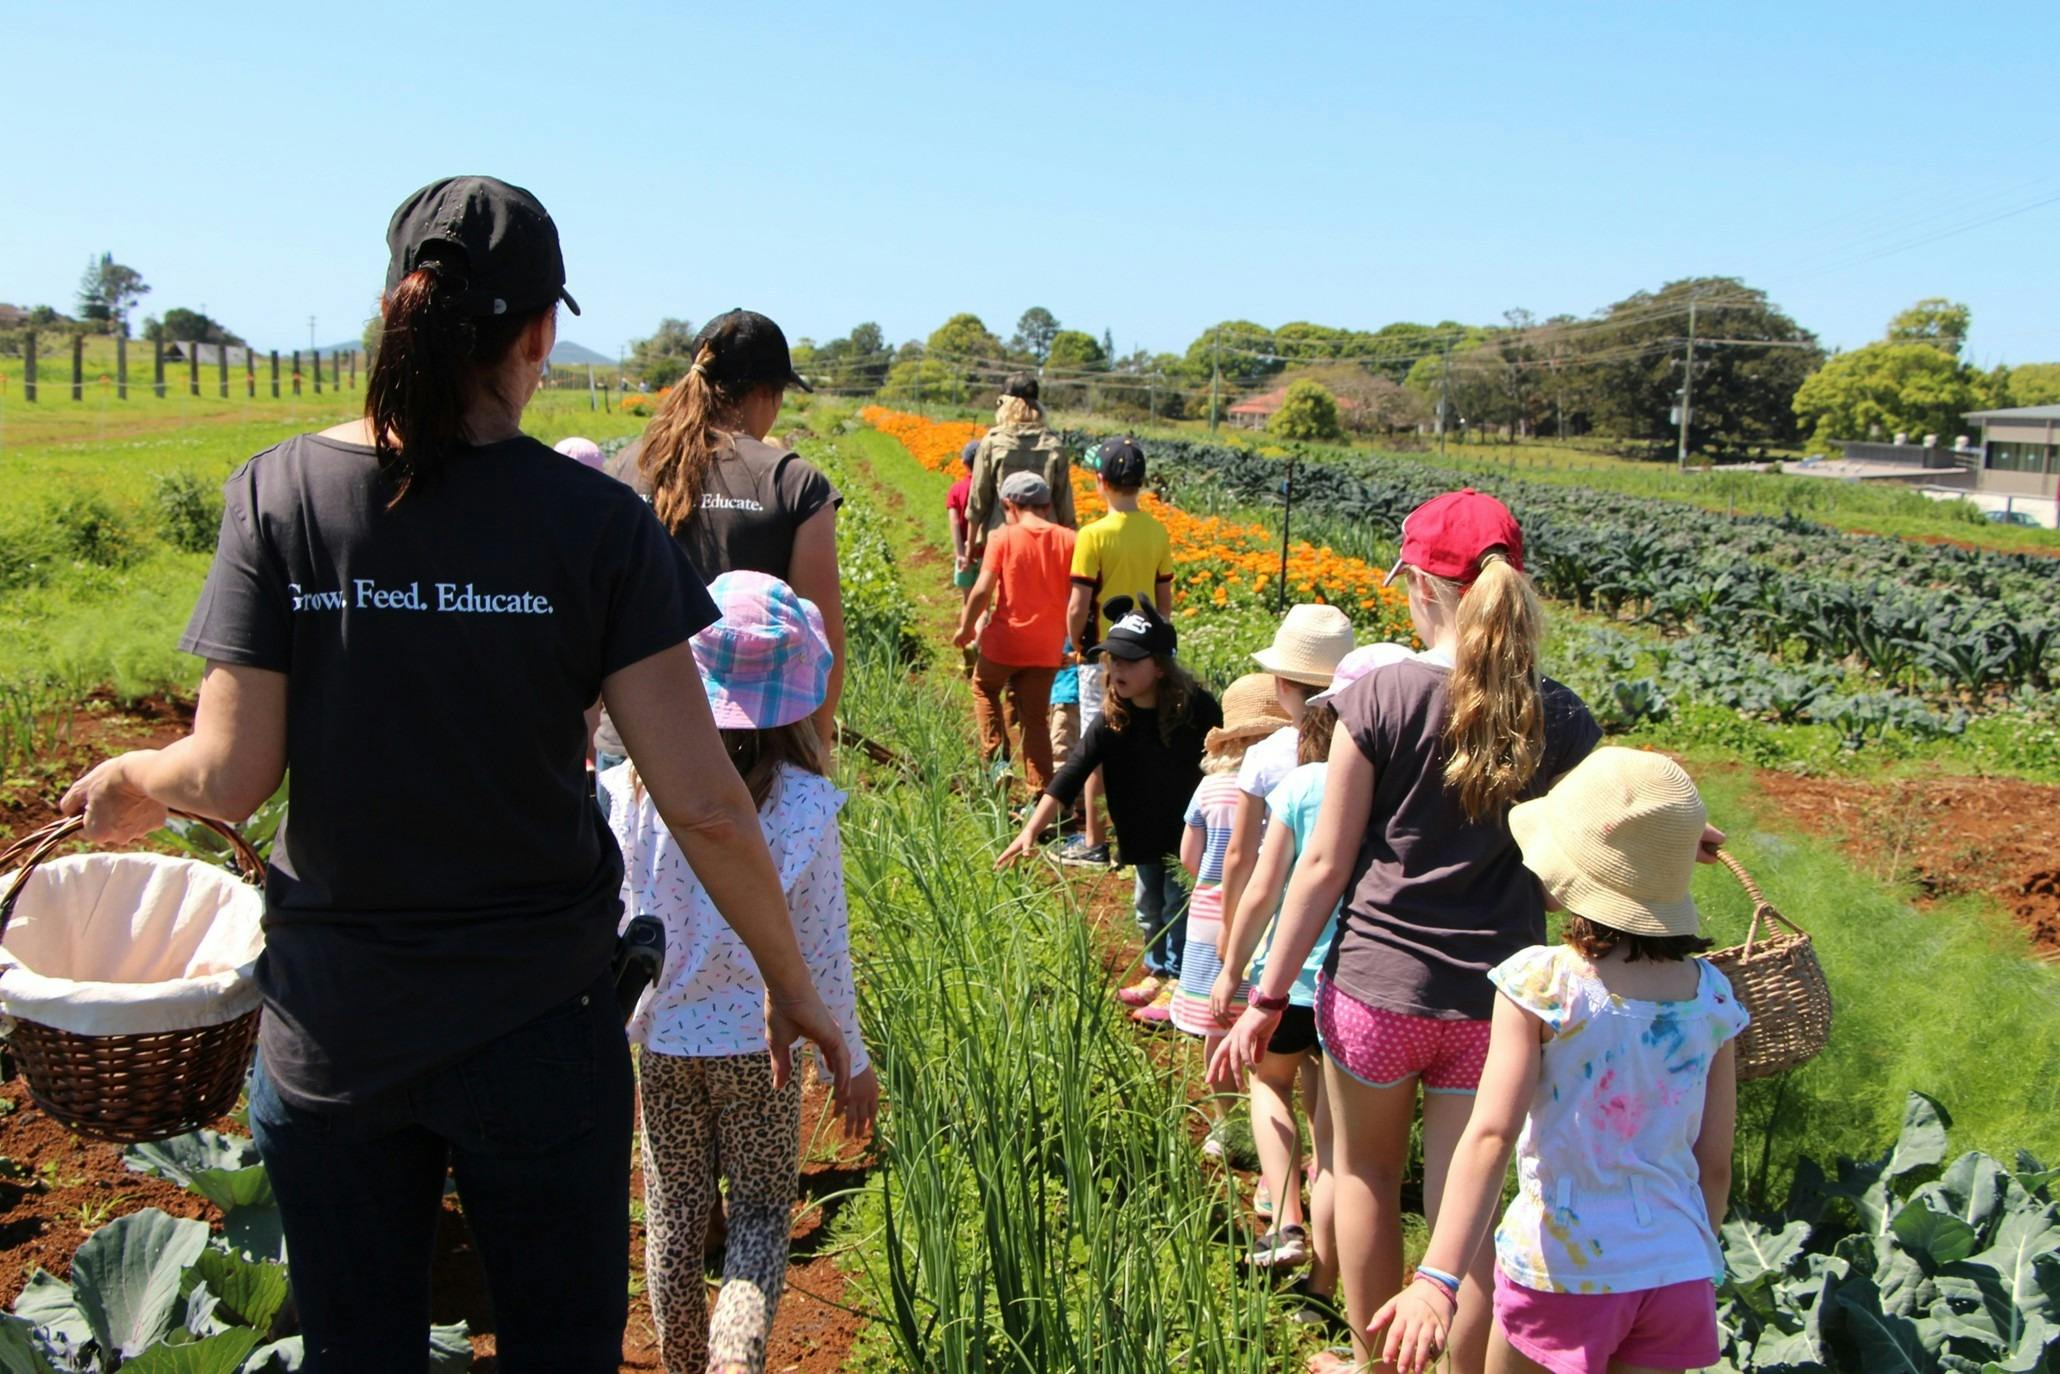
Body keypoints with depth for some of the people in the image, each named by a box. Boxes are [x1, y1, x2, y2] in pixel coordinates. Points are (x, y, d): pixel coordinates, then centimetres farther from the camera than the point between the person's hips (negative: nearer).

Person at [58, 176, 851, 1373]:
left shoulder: (280, 490, -7)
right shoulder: (595, 521, -12)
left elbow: (232, 775, -9)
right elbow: (702, 802, -14)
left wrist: (133, 779, 14)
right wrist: (792, 983, 0)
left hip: (332, 1030, 2)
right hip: (535, 1025, -2)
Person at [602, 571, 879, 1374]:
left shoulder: (633, 792, -11)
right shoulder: (802, 804, -15)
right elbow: (821, 949, -9)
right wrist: (850, 1058, 4)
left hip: (663, 1041, 2)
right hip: (759, 1042, -2)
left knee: (672, 1222, 17)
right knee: (761, 1217, 13)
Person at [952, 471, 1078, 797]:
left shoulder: (1003, 538, -9)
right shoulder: (1068, 540, -1)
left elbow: (983, 589, -14)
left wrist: (965, 627, 1)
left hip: (1005, 640, -2)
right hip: (1046, 648, 2)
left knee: (984, 688, 27)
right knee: (1035, 719, 11)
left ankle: (997, 759, 15)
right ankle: (1041, 794, 8)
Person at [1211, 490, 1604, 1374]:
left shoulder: (1380, 696, -12)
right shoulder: (1560, 719, -2)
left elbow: (1326, 863, -10)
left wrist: (1268, 997, -4)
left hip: (1378, 986, -2)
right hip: (1494, 1002, 2)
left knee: (1366, 1176, 21)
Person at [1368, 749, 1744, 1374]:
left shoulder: (1540, 982, -15)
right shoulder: (1711, 995, -2)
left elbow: (1490, 1134, -24)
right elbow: (1715, 1163, 5)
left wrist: (1436, 1278, -29)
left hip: (1564, 1273, -4)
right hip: (1681, 1275, 4)